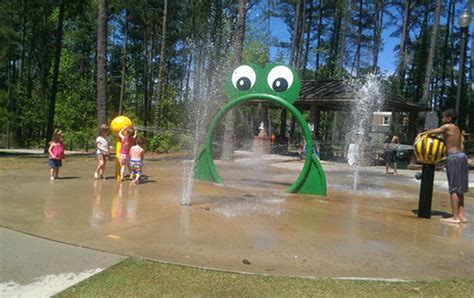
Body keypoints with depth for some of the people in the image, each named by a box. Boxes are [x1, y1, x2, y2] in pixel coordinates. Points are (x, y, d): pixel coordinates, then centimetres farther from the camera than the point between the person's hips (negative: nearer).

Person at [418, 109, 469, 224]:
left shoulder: (447, 126, -5)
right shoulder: (457, 129, 18)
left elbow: (431, 132, 5)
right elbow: (461, 146, 17)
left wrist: (421, 134, 22)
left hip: (453, 158, -9)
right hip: (462, 156, 9)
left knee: (453, 189, -6)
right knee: (459, 189, 12)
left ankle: (455, 217, -5)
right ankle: (461, 215, 15)